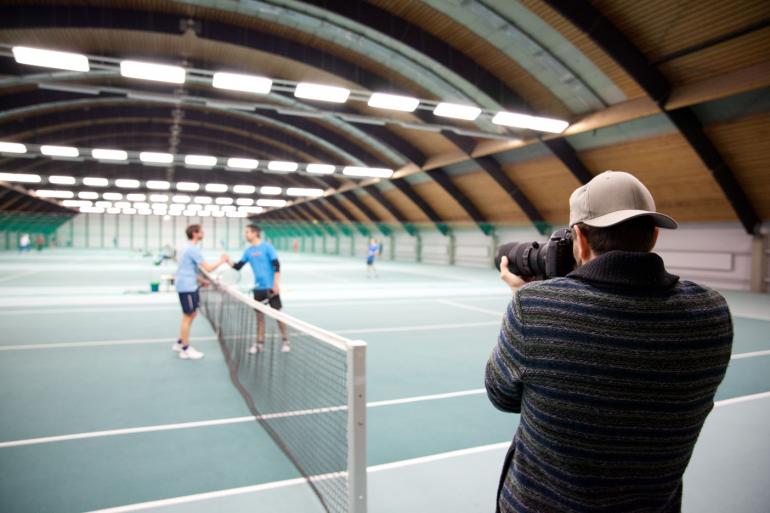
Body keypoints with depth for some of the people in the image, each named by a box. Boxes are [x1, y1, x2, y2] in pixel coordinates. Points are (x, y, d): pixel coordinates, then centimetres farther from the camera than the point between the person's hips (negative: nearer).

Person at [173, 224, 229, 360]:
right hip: (187, 287, -10)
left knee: (192, 314, 17)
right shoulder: (193, 249, -18)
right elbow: (208, 268, -20)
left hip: (189, 286, 10)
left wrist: (200, 280, 19)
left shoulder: (189, 248, 15)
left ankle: (180, 343, 26)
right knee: (188, 317, -2)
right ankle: (185, 350, 7)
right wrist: (221, 260, -6)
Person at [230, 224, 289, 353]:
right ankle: (259, 343, 16)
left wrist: (276, 283, -17)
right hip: (258, 288, 6)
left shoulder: (267, 247, -10)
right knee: (259, 315, 8)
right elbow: (238, 266, 10)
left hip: (270, 287, -5)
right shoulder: (248, 251, 8)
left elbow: (276, 265, -13)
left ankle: (285, 341, 13)